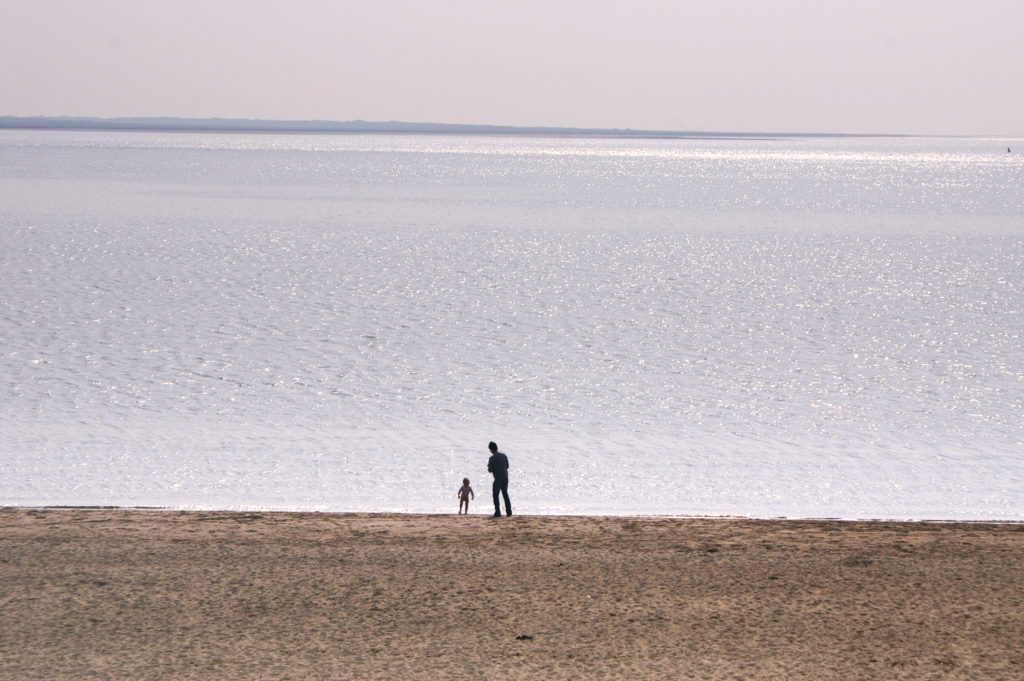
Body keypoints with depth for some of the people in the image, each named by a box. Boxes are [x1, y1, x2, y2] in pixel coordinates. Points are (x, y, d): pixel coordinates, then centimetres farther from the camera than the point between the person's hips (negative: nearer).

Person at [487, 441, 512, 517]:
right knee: (505, 494, 16)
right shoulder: (504, 456, 5)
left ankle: (497, 513, -3)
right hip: (505, 478, 6)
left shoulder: (492, 458, -13)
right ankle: (509, 512, 15)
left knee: (496, 495, 3)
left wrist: (488, 465, 10)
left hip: (498, 479, -6)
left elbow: (490, 470, -11)